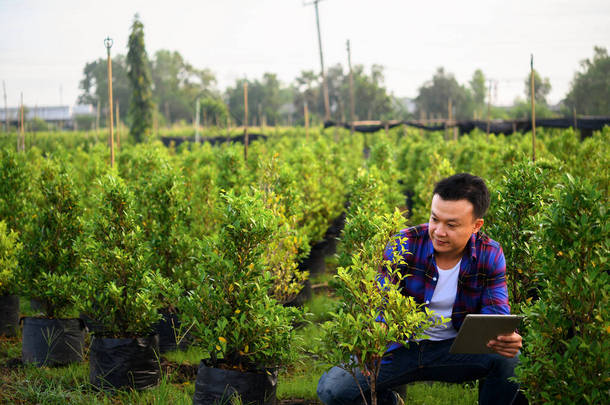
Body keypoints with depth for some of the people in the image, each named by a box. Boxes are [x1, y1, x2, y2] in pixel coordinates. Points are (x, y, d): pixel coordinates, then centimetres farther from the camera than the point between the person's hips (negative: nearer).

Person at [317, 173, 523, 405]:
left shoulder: (490, 255, -7)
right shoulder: (404, 245, -14)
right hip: (401, 347, 0)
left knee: (510, 360, -30)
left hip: (453, 350, 0)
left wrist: (506, 339, -37)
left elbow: (497, 314, -11)